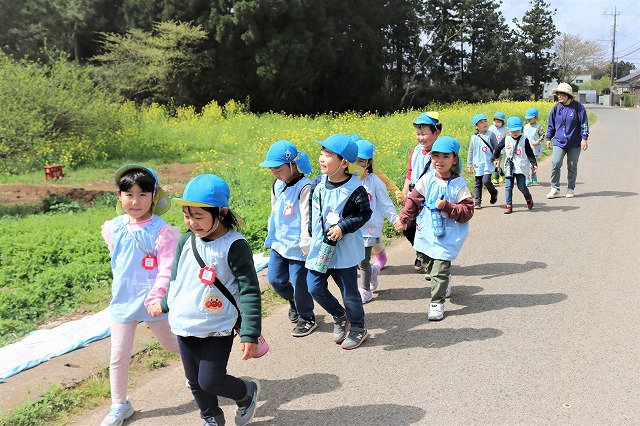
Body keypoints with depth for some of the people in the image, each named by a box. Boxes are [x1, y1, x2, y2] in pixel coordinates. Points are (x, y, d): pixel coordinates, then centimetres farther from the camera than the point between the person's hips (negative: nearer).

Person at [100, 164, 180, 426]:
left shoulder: (161, 230, -17)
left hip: (153, 302, -4)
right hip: (122, 301, 4)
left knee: (172, 345, 17)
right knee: (119, 357, 9)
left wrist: (156, 297, -28)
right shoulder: (114, 228, -2)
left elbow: (167, 268, -20)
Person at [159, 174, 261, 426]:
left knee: (211, 381, -3)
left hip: (217, 330, -6)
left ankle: (247, 392, 27)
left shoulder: (234, 246, -18)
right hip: (184, 327, 6)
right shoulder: (186, 241, -1)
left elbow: (249, 291, -18)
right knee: (194, 382, 16)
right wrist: (165, 305, 22)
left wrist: (250, 334, -21)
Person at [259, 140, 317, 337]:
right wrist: (271, 236, 21)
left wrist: (306, 245, -23)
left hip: (297, 247, -8)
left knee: (299, 283, 3)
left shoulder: (304, 187, -18)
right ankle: (294, 301, 40)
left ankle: (306, 318, 25)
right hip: (279, 243, 8)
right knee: (274, 279, 13)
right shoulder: (277, 185, 7)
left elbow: (307, 218, -21)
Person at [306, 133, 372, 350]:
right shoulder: (318, 183, 0)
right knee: (315, 287, 5)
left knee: (349, 292, 7)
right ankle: (339, 316, 32)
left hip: (344, 251, -5)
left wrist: (343, 227, -21)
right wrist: (311, 235, 12)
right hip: (319, 247, 5)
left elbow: (364, 213, -10)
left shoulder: (354, 188, -16)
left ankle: (358, 327, 32)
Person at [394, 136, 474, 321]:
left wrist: (448, 207, -23)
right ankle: (444, 285, 45)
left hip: (447, 235, -4)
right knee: (430, 266, 18)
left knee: (440, 269, -7)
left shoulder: (459, 184, -10)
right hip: (427, 233, 5)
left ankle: (437, 302, 6)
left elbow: (467, 211, -11)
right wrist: (403, 218, 4)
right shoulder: (427, 179, -1)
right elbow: (414, 200, 9)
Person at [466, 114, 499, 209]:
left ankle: (494, 193, 15)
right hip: (478, 164, 2)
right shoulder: (474, 138, 2)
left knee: (486, 181, -14)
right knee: (478, 184, 7)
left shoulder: (491, 135, -2)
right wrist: (469, 165, 6)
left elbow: (496, 148, 5)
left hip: (489, 164, -2)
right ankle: (477, 202, 17)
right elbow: (470, 152, 8)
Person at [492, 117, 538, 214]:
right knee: (508, 186, -3)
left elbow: (530, 153, -2)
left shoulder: (524, 140, -3)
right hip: (509, 167, 3)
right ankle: (508, 205, 4)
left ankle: (529, 199, 23)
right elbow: (498, 148, 20)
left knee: (521, 186, -6)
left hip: (521, 167, -3)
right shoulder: (506, 139, 4)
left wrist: (534, 164, -8)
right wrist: (496, 158, 22)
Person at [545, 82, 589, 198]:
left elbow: (584, 124, -3)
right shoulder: (556, 108, 4)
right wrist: (548, 138, 13)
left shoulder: (578, 107, -4)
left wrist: (584, 138, -8)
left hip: (574, 143, -2)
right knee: (555, 164, -14)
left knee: (572, 167, 7)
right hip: (559, 142, 2)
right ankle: (555, 188, -2)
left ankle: (571, 189, 21)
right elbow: (551, 124, 14)